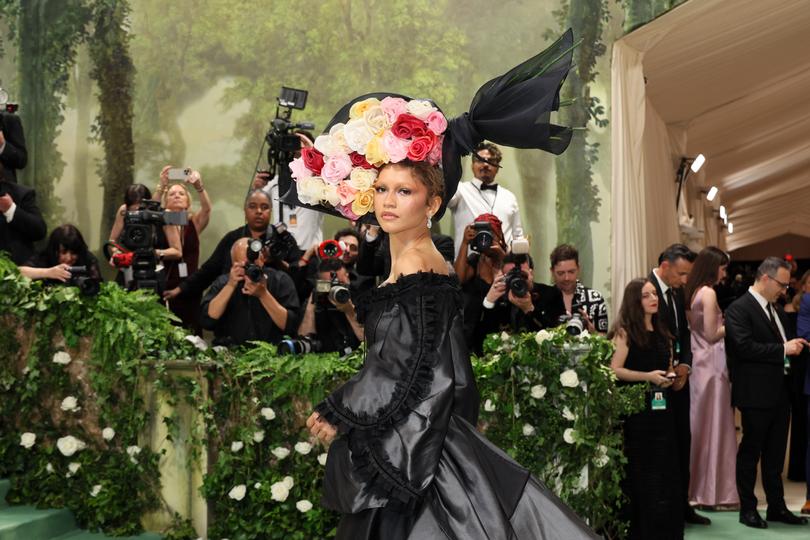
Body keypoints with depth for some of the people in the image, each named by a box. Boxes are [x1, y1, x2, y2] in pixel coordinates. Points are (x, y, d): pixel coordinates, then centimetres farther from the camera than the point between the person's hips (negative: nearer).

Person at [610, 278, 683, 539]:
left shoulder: (661, 331, 13)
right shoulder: (625, 331, -7)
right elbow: (614, 370, -14)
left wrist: (669, 377, 3)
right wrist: (647, 376, -20)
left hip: (661, 407, 6)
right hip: (636, 409, -6)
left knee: (665, 469, 5)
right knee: (640, 470, 1)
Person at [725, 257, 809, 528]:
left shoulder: (776, 309, 14)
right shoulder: (738, 309, -13)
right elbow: (744, 346, -24)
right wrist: (783, 349, -22)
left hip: (780, 393, 8)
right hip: (756, 394, -8)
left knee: (775, 454, 15)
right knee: (750, 452, 4)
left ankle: (777, 507, 24)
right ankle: (747, 509, 14)